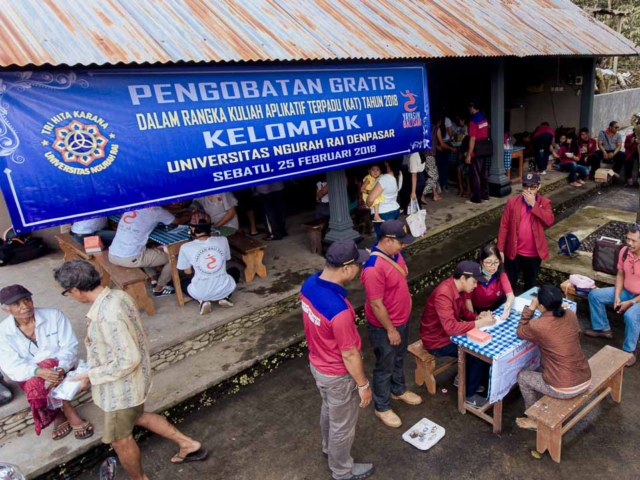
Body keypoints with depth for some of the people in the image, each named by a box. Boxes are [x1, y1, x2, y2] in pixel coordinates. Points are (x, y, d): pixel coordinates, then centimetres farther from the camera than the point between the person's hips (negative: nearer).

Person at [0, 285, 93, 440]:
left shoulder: (54, 315, -12)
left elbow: (70, 347, -13)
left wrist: (62, 368, -34)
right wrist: (39, 371, -37)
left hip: (59, 369, -1)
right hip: (29, 378, 1)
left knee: (37, 385, -31)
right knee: (36, 382, -32)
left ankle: (58, 415, -11)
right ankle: (69, 414, -17)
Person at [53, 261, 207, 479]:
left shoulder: (107, 316, -35)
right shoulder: (118, 295, -7)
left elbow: (128, 361, -30)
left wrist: (91, 377, -18)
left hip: (122, 386, -9)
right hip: (132, 379, 9)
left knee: (119, 438, 17)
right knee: (137, 416, 31)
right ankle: (188, 444, 40)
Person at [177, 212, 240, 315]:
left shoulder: (186, 247, -11)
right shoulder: (223, 240, -7)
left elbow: (188, 271, 4)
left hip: (201, 293, -1)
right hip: (224, 289, 1)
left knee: (184, 282, 34)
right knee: (235, 271, 34)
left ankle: (202, 301, 8)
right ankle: (224, 297, 11)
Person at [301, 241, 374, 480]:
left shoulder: (309, 284, -14)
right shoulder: (339, 310, -39)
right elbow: (349, 355, -26)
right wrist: (363, 384, -10)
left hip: (317, 363, 8)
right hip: (337, 375, -8)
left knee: (329, 409, 33)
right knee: (343, 424, 19)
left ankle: (329, 447, 59)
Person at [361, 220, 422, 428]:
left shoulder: (394, 253, -5)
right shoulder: (374, 268, -35)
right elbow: (376, 305, -28)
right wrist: (390, 329, -17)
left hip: (402, 319, 9)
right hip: (385, 327, -8)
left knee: (399, 358, 28)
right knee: (385, 367, 12)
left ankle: (398, 390, 52)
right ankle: (382, 407, 33)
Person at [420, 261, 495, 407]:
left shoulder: (456, 288, -3)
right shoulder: (444, 294, -33)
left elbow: (463, 311, 12)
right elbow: (451, 327, -39)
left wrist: (477, 317, -8)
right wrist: (480, 323, -31)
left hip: (448, 333, 9)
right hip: (437, 341, -9)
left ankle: (466, 380, 25)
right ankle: (469, 394, 10)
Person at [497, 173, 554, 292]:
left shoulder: (545, 202, -2)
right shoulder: (512, 201, -4)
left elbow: (549, 221, -19)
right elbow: (504, 225, -4)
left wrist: (534, 204, -20)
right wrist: (500, 249, -8)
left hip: (534, 254, 1)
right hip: (513, 252, 0)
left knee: (530, 285, 18)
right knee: (509, 283, 11)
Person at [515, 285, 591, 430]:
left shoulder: (537, 325, -20)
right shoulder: (571, 315, -3)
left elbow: (520, 332, 4)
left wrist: (530, 308, 3)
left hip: (564, 389, -6)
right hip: (586, 381, 6)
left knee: (522, 376, 17)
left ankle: (535, 420, 30)